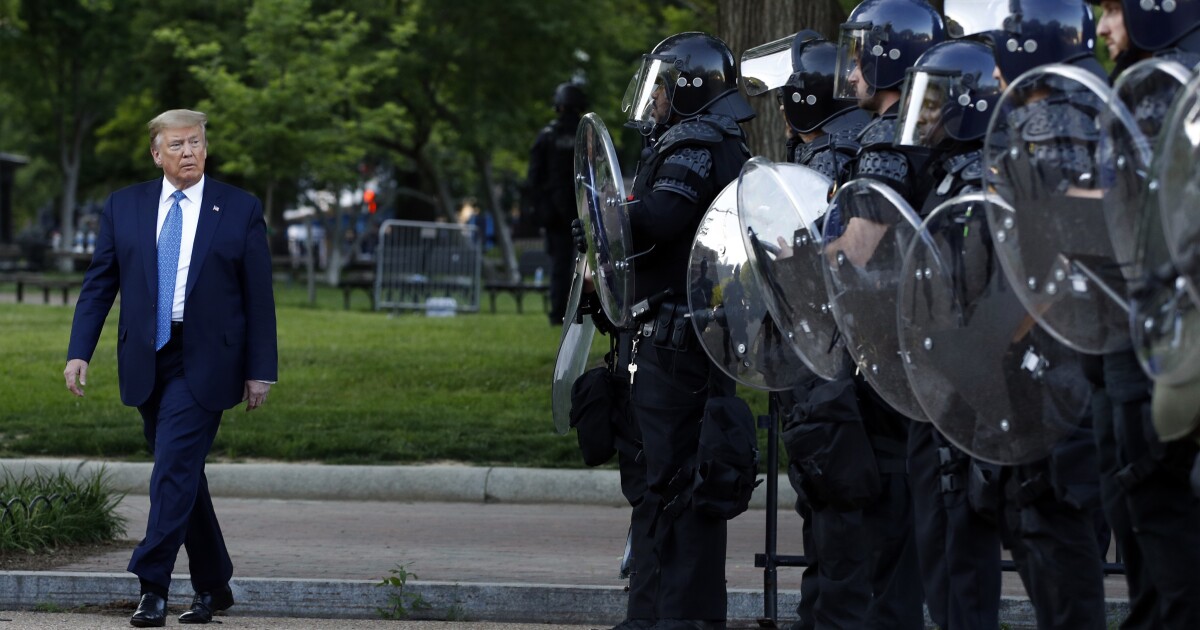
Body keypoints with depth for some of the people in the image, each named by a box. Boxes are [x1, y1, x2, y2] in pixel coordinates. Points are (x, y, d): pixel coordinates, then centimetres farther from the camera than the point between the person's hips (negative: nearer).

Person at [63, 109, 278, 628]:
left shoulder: (241, 210, 1)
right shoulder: (123, 207, 8)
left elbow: (259, 297, 1)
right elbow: (99, 284, 8)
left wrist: (260, 371, -2)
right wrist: (79, 352, -2)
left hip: (204, 365, -4)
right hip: (147, 364, 4)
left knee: (175, 468, -14)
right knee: (182, 474, 10)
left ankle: (153, 587, -14)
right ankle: (212, 586, 21)